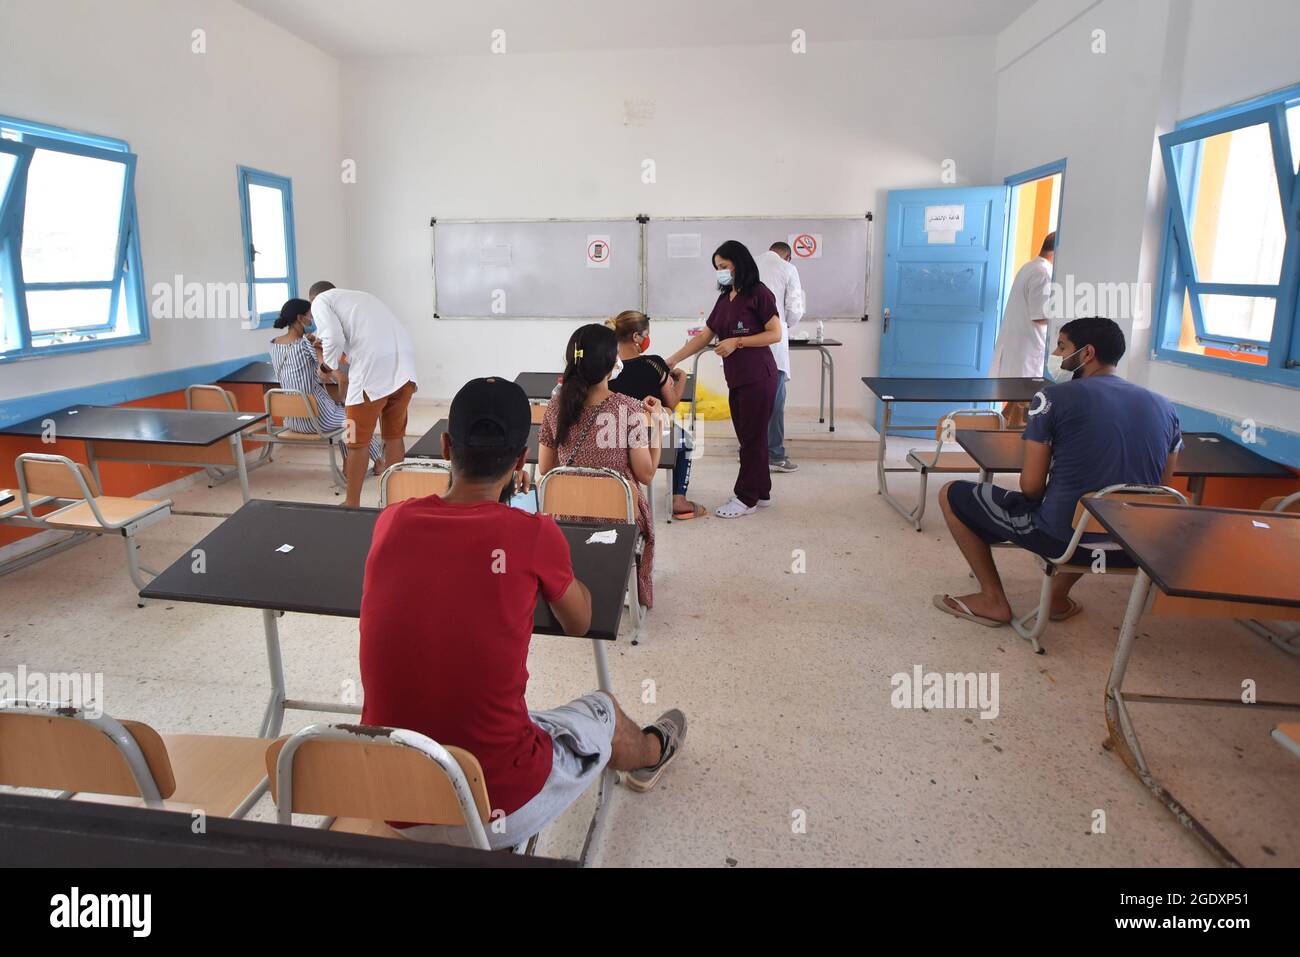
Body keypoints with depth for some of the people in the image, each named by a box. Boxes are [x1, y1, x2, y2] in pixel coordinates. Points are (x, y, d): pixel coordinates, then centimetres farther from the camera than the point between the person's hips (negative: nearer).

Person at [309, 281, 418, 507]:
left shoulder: (320, 301, 13)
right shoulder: (360, 296, 35)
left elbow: (334, 339, -4)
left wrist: (327, 363, 14)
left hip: (373, 368, -6)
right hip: (404, 363, 7)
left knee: (357, 442, 8)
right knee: (394, 437, 18)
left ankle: (352, 504, 18)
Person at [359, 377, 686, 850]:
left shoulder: (391, 522, -6)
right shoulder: (534, 534, -16)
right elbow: (579, 624, 5)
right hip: (502, 812, -3)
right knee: (603, 710, 27)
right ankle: (651, 755, 61)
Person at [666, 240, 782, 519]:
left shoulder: (758, 293, -6)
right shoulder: (725, 298, 15)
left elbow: (775, 334, -10)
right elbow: (704, 337, 16)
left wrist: (737, 342, -16)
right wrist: (672, 360, 10)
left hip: (757, 377, -7)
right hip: (736, 378, 7)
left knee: (752, 437, -1)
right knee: (749, 438, 11)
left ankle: (747, 498, 6)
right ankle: (761, 493, 22)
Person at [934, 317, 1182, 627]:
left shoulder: (1054, 398, -10)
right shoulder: (1163, 406, 6)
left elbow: (1031, 486, -10)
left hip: (1060, 536, -6)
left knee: (952, 495, 12)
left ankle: (993, 601, 17)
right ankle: (1059, 596, 32)